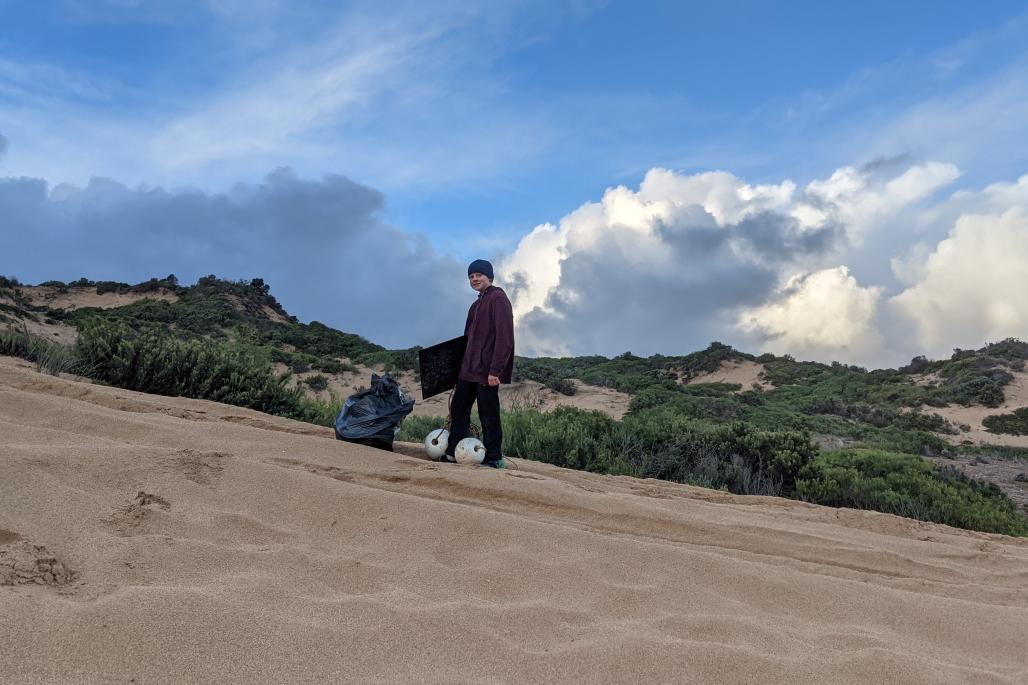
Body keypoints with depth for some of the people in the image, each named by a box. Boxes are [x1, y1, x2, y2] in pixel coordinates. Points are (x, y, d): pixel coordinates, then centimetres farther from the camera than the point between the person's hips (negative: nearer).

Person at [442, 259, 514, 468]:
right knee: (458, 408, 10)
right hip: (469, 369, 9)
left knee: (488, 415, -2)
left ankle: (493, 459, 8)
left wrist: (495, 370, -22)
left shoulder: (498, 299, -9)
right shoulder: (477, 304, 19)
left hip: (487, 371, -9)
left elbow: (504, 337, -17)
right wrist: (463, 365, 20)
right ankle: (452, 453, 18)